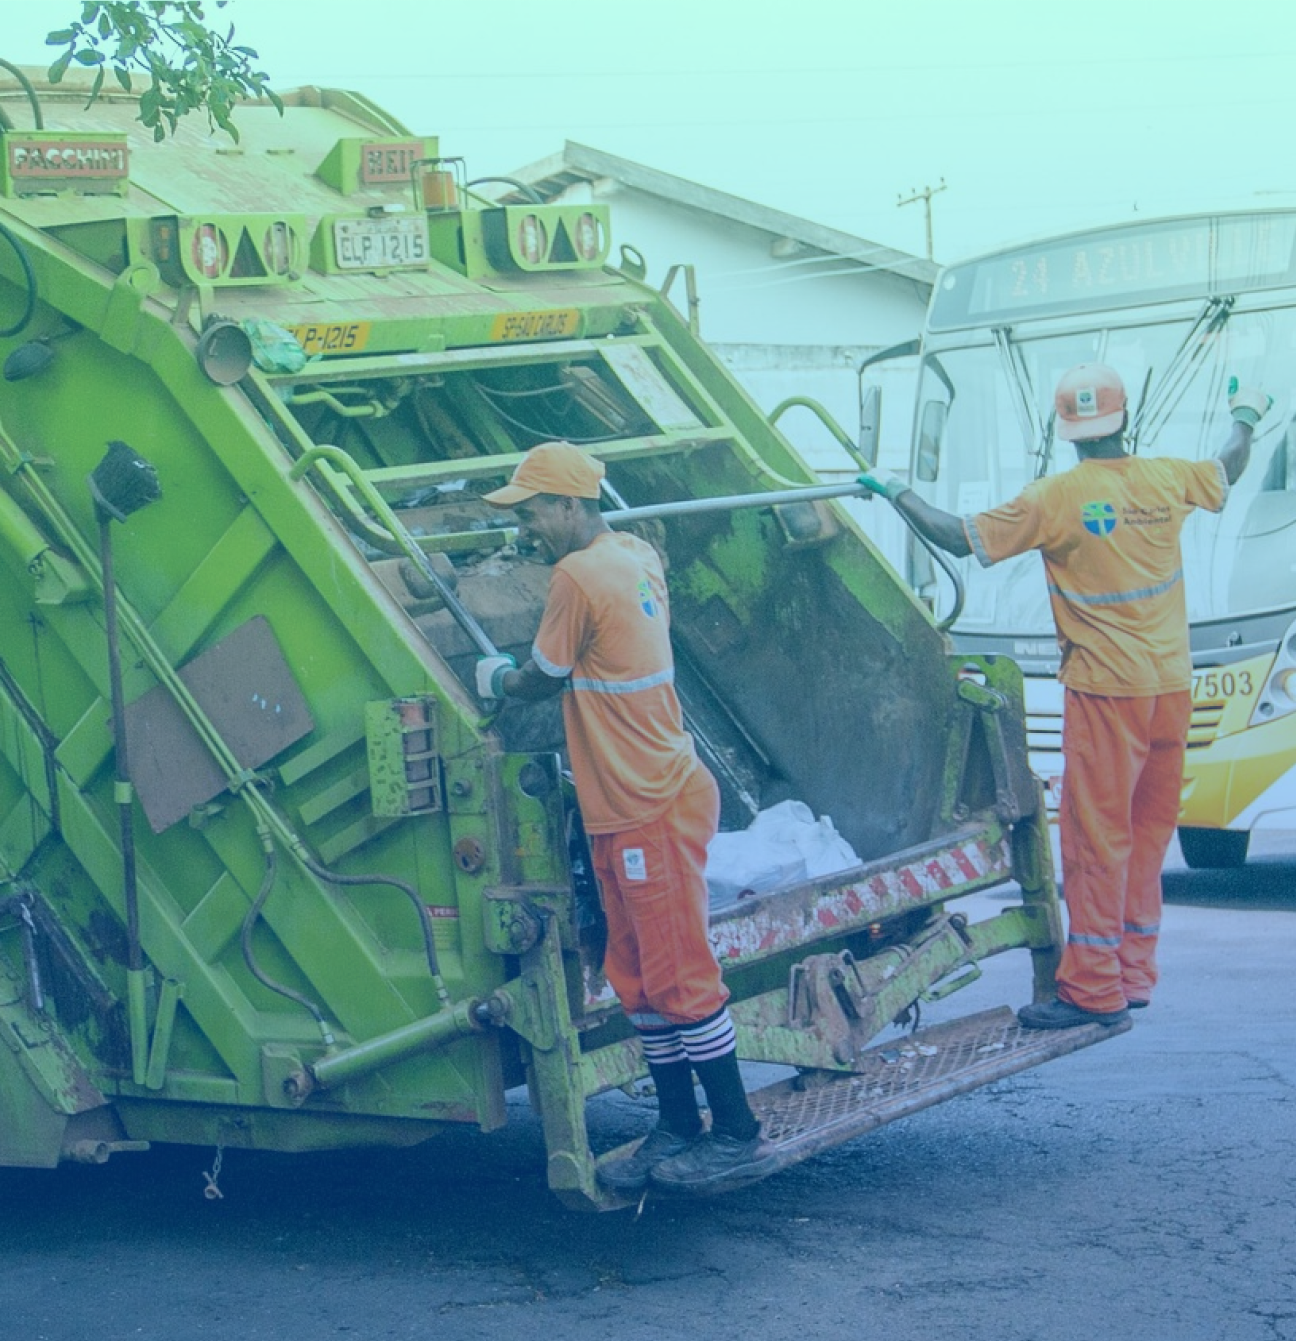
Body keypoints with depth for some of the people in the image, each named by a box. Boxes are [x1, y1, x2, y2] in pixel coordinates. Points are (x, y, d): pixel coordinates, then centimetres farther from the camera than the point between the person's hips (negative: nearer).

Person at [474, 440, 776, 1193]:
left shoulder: (578, 577, -17)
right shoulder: (637, 558, 9)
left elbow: (541, 681, -5)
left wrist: (494, 680, 12)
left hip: (651, 811, -10)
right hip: (630, 807, 10)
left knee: (679, 976, -3)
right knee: (640, 978, 13)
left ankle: (739, 1137, 3)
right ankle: (679, 1131, 19)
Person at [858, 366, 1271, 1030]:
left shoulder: (1055, 498, -12)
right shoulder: (1168, 479, 2)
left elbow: (961, 539, -8)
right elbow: (1228, 472, 24)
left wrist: (898, 493, 6)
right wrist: (1245, 418, 45)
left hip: (1106, 689, -5)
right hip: (1172, 683, 5)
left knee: (1096, 832, -2)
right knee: (1149, 827, 13)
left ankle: (1093, 987, -1)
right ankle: (1134, 973, 20)